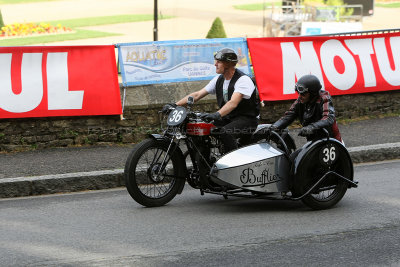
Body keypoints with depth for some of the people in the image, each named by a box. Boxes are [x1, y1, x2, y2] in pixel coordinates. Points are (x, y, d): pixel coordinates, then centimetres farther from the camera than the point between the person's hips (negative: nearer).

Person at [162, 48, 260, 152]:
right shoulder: (219, 79, 8)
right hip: (228, 118, 8)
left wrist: (217, 115, -49)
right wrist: (175, 105, -4)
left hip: (247, 119, -8)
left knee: (225, 132, -36)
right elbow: (197, 95, 6)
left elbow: (233, 103, -33)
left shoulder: (243, 80, -18)